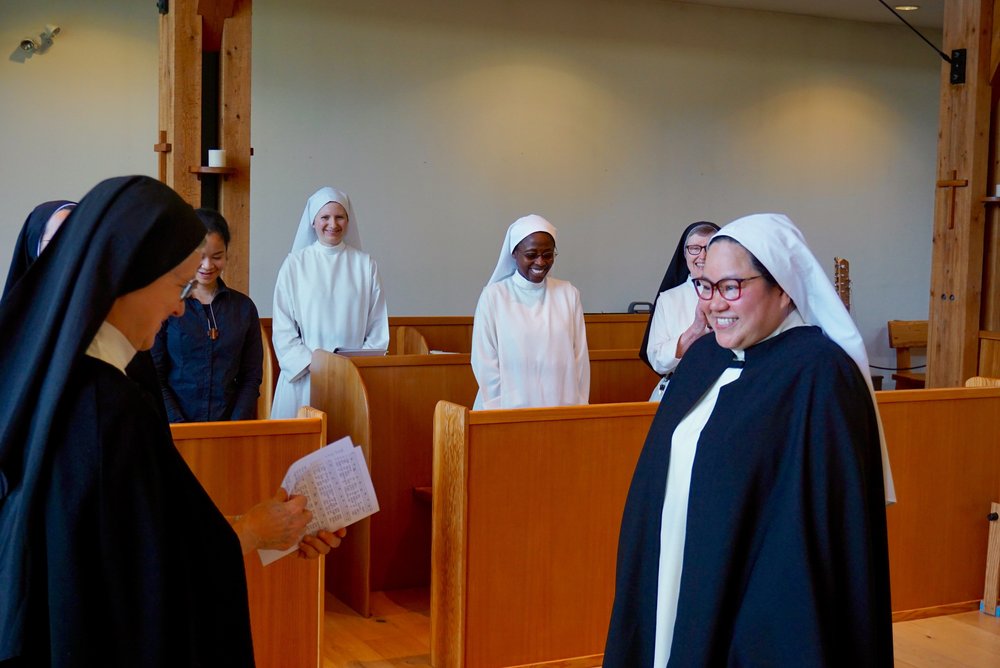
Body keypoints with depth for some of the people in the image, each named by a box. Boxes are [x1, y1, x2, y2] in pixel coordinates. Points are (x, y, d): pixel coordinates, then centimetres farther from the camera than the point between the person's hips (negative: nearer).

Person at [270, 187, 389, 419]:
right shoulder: (295, 263, 2)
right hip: (303, 376, -1)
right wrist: (312, 365, -10)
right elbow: (283, 329, 0)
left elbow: (378, 329, 6)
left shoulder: (365, 265, 5)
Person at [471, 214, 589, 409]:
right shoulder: (493, 296, -3)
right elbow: (485, 364, -3)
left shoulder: (568, 294, 4)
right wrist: (498, 414, -8)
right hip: (509, 409, -2)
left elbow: (580, 358, 4)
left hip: (561, 409, 2)